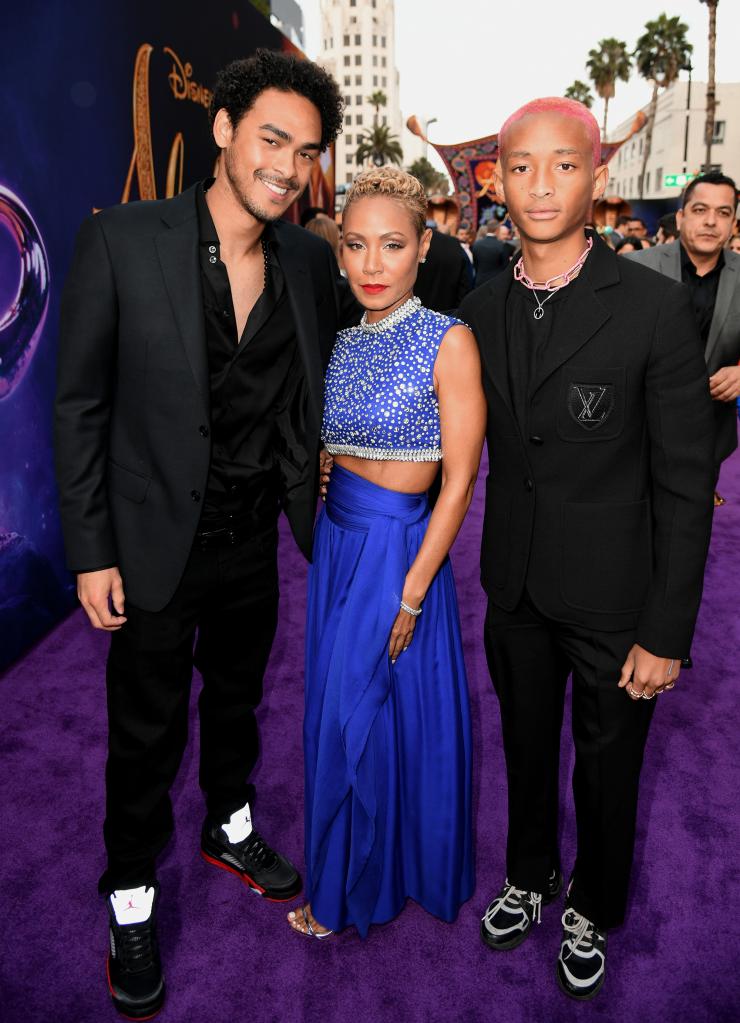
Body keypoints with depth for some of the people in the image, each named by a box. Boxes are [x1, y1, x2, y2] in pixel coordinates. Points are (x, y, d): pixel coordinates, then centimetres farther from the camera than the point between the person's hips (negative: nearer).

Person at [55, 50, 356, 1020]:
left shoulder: (310, 259, -1)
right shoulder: (122, 240, -14)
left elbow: (321, 384, 13)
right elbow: (80, 405, -11)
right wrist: (91, 551, -12)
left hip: (255, 537, 4)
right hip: (155, 542, -4)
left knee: (238, 698, 24)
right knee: (147, 730, 12)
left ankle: (231, 826, 52)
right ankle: (132, 900, 36)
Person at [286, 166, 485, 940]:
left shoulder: (448, 342, -13)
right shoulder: (341, 341, 6)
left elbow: (459, 481, -14)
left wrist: (411, 594, -15)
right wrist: (324, 538, 4)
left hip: (400, 548, -6)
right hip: (335, 540, 6)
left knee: (368, 715, 7)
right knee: (336, 711, 18)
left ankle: (352, 885, 34)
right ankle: (350, 871, 44)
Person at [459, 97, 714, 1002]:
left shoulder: (656, 308, -15)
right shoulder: (481, 310, -1)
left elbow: (685, 484, -13)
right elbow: (476, 449, 6)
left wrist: (667, 632, -13)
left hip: (613, 602, -3)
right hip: (515, 592, 4)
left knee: (606, 773, 17)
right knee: (526, 751, 23)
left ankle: (591, 912, 45)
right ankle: (529, 877, 50)